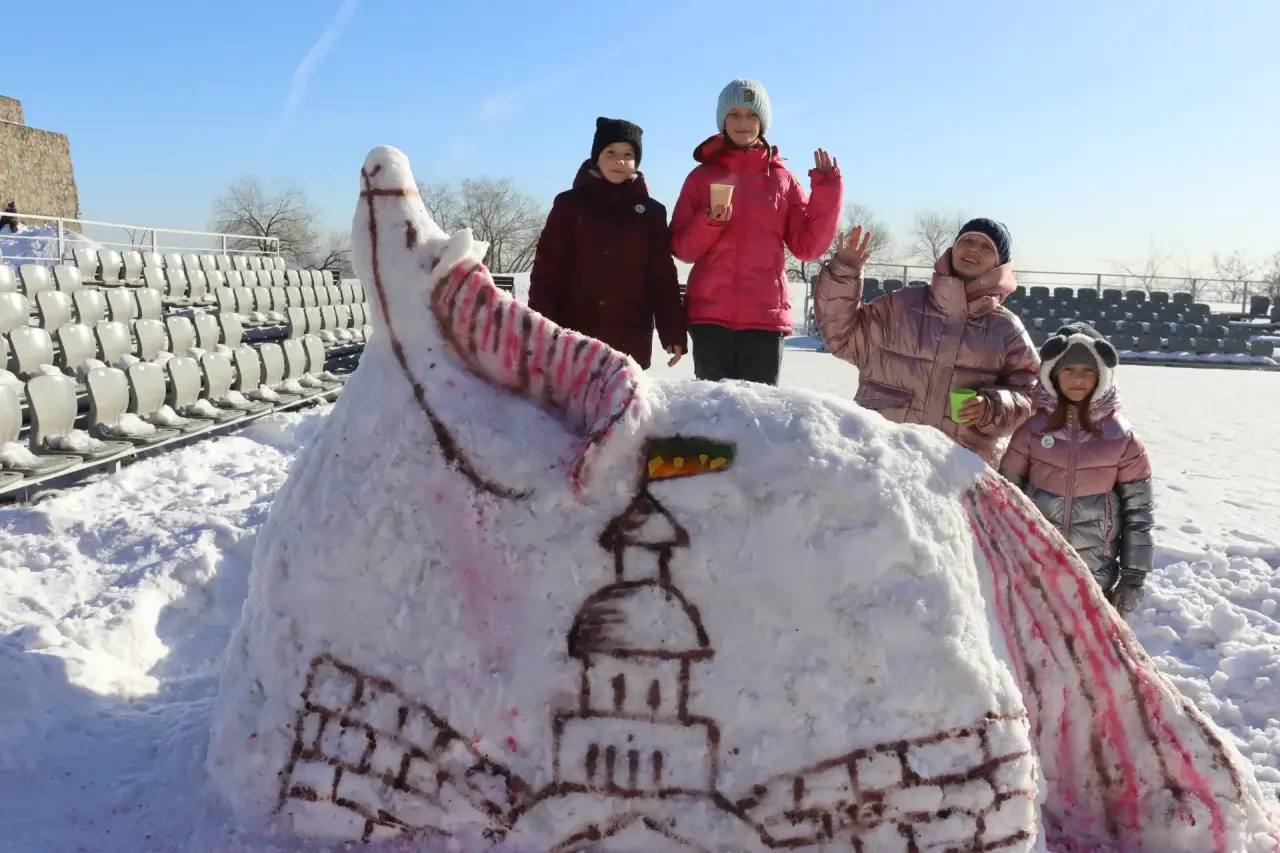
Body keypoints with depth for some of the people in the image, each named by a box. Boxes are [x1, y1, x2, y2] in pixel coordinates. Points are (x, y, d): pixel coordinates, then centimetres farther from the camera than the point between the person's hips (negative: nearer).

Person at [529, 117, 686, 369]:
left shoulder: (651, 212, 11)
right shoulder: (570, 203, 7)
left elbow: (663, 276, 10)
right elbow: (547, 269, 3)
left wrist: (674, 332, 2)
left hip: (632, 341, 1)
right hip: (575, 336, -1)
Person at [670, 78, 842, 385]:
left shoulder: (782, 179, 10)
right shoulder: (702, 176, 9)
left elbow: (808, 245, 4)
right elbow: (681, 248, 4)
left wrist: (827, 188, -3)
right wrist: (709, 222, -14)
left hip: (766, 316, 0)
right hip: (710, 314, 0)